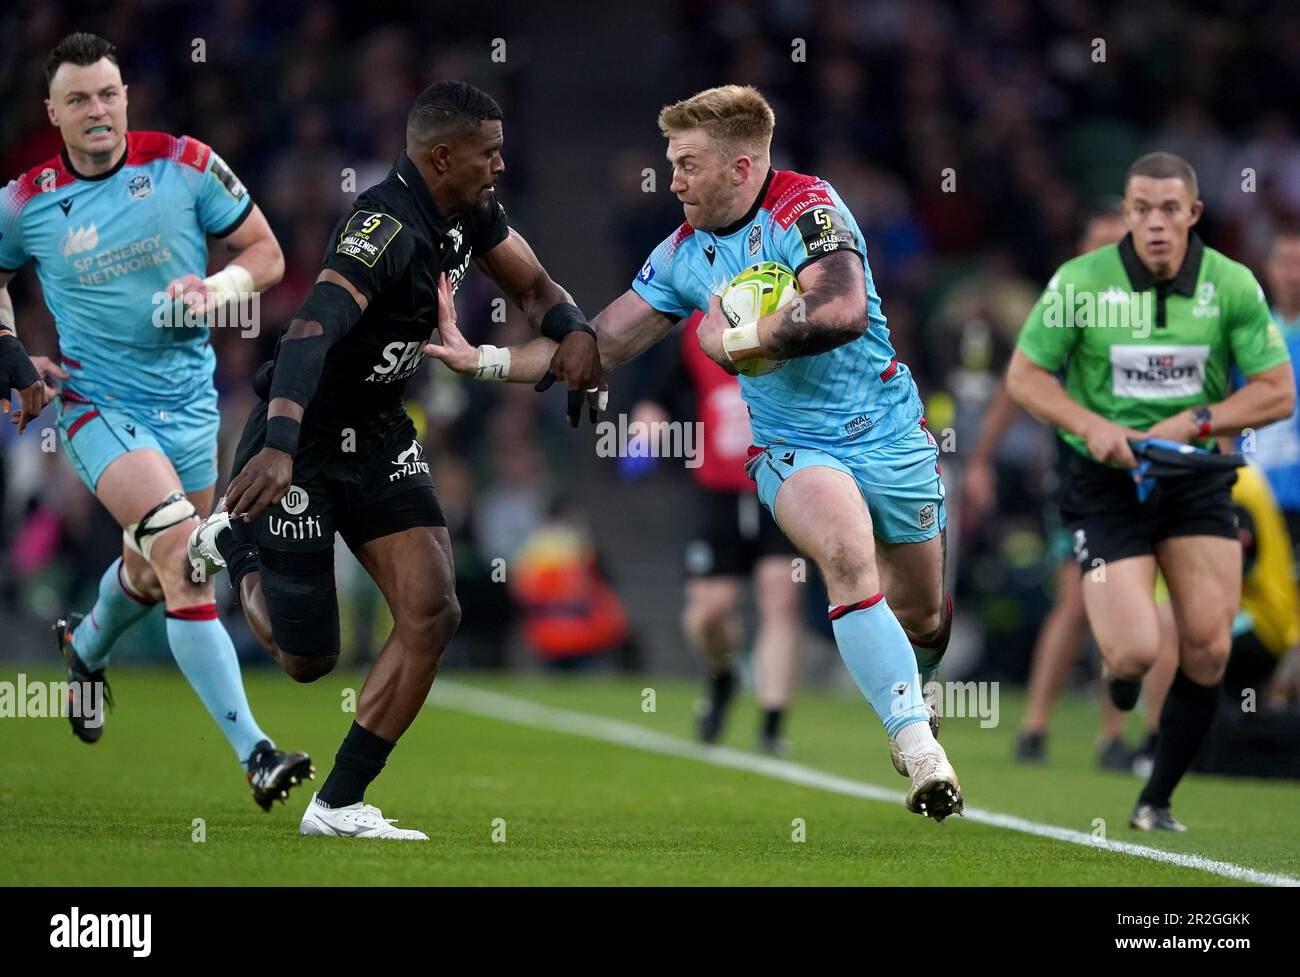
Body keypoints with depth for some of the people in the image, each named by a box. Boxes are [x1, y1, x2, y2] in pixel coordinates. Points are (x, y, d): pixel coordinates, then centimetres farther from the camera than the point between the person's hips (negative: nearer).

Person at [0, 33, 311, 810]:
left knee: (155, 573, 17)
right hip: (96, 402, -3)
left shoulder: (186, 165, -5)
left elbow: (266, 254, 1)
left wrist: (218, 288, -18)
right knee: (184, 555, -23)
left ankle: (87, 647, 56)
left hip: (188, 399, 3)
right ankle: (254, 753, -27)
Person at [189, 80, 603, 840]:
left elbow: (533, 285, 12)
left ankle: (340, 805, 0)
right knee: (308, 660, 4)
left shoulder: (468, 211, -3)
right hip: (306, 439, -8)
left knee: (433, 613, -10)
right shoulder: (387, 227, -30)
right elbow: (313, 330, -43)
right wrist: (277, 446, -58)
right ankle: (234, 542, 35)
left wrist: (577, 330, -13)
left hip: (381, 435, 8)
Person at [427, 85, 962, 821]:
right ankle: (920, 749, -32)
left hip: (888, 433, -2)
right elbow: (599, 346, 8)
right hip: (792, 448, 2)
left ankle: (917, 698, 49)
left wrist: (731, 342, -22)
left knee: (921, 616, 11)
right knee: (848, 552, -31)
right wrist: (480, 360, 1)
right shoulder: (684, 254, 2)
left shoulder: (807, 209, -16)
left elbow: (842, 312, -34)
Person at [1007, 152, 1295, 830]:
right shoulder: (1080, 282, -11)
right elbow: (1024, 375, -2)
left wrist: (1192, 423, -15)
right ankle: (1118, 661, 25)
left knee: (1208, 652, -6)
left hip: (1197, 479, 3)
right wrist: (1091, 425, -18)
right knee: (1137, 651, -16)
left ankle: (1156, 802, 13)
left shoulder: (1232, 285, -6)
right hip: (1107, 485, -2)